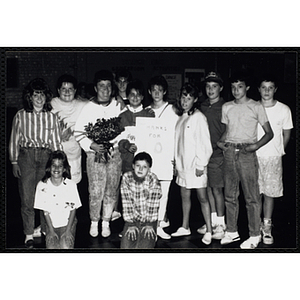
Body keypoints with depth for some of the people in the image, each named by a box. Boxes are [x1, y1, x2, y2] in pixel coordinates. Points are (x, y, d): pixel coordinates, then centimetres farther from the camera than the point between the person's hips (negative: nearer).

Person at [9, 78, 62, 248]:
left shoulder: (52, 117, 10)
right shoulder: (21, 116, 7)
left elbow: (57, 142, 13)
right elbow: (14, 140, 10)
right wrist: (14, 162, 5)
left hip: (46, 157, 1)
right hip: (26, 156, 0)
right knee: (27, 197, -4)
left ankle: (47, 232, 10)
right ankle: (29, 235, 5)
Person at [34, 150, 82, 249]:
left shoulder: (71, 185, -8)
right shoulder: (42, 185, -8)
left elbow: (73, 209, -2)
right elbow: (45, 210, -2)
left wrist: (68, 230, -10)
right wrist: (51, 230, -9)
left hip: (68, 223, -1)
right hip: (51, 224, 1)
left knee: (66, 247, -23)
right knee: (51, 247, -20)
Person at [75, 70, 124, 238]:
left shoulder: (118, 106, 7)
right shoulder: (89, 108, -1)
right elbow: (79, 132, -1)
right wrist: (92, 145, -14)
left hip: (115, 153, 2)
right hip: (95, 154, -2)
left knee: (112, 191, 6)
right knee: (96, 192, -4)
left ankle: (106, 222, 22)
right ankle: (94, 222, 17)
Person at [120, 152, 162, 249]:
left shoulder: (153, 179, -17)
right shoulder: (126, 178, -13)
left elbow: (153, 203, -14)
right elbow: (126, 202, -11)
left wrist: (149, 224, -12)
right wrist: (130, 224, -10)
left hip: (148, 219, -1)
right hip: (133, 219, 2)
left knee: (145, 246, -16)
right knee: (126, 246, -12)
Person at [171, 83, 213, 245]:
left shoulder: (199, 117, -11)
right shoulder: (181, 117, 11)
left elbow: (204, 143, -14)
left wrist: (201, 165, -15)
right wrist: (176, 162, 15)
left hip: (196, 165, -7)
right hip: (182, 164, 7)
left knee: (202, 197, -2)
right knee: (184, 195, 14)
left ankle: (208, 231, 5)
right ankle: (185, 227, 26)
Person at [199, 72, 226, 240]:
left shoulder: (224, 108, -7)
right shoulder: (202, 106, 11)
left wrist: (220, 145, -13)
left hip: (217, 155, -6)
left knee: (217, 189, -2)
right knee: (208, 188, 12)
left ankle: (221, 225, 10)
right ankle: (212, 221, 24)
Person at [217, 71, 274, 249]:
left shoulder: (256, 107, 1)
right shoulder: (226, 107, 14)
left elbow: (269, 133, 1)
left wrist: (256, 145, -14)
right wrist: (220, 142, 4)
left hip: (247, 153, -4)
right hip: (229, 152, 5)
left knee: (252, 196, -3)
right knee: (230, 195, 9)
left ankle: (255, 235, 7)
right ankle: (232, 231, 21)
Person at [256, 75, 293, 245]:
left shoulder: (284, 110, -2)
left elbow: (287, 134, 9)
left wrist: (278, 151, 9)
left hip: (273, 157, -1)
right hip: (253, 156, 1)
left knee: (269, 193, 4)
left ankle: (267, 227, 16)